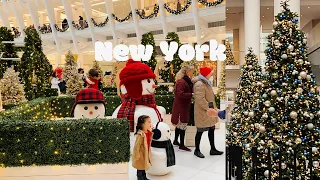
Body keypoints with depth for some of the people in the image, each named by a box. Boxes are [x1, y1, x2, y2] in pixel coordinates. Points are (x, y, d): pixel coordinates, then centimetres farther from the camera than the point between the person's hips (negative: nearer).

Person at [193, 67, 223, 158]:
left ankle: (213, 149, 26)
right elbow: (200, 99, -26)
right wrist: (208, 108, -25)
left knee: (211, 129, 14)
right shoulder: (199, 84, -19)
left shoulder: (206, 83, 14)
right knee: (200, 131, 2)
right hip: (202, 112, -10)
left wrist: (213, 107, 12)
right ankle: (197, 150, 17)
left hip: (209, 111, 10)